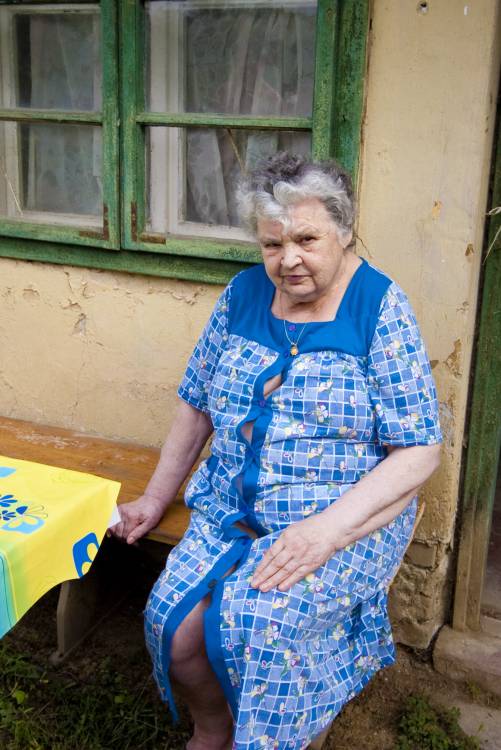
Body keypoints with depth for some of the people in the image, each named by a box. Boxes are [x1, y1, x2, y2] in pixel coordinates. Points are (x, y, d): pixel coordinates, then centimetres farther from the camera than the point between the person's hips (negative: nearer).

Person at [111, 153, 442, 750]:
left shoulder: (380, 307, -9)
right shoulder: (243, 294, 5)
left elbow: (419, 451, -12)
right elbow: (197, 404, 15)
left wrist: (328, 528, -22)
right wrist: (156, 499, 12)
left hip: (347, 521, -4)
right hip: (233, 512, 4)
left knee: (252, 623, -27)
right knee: (174, 626, -18)